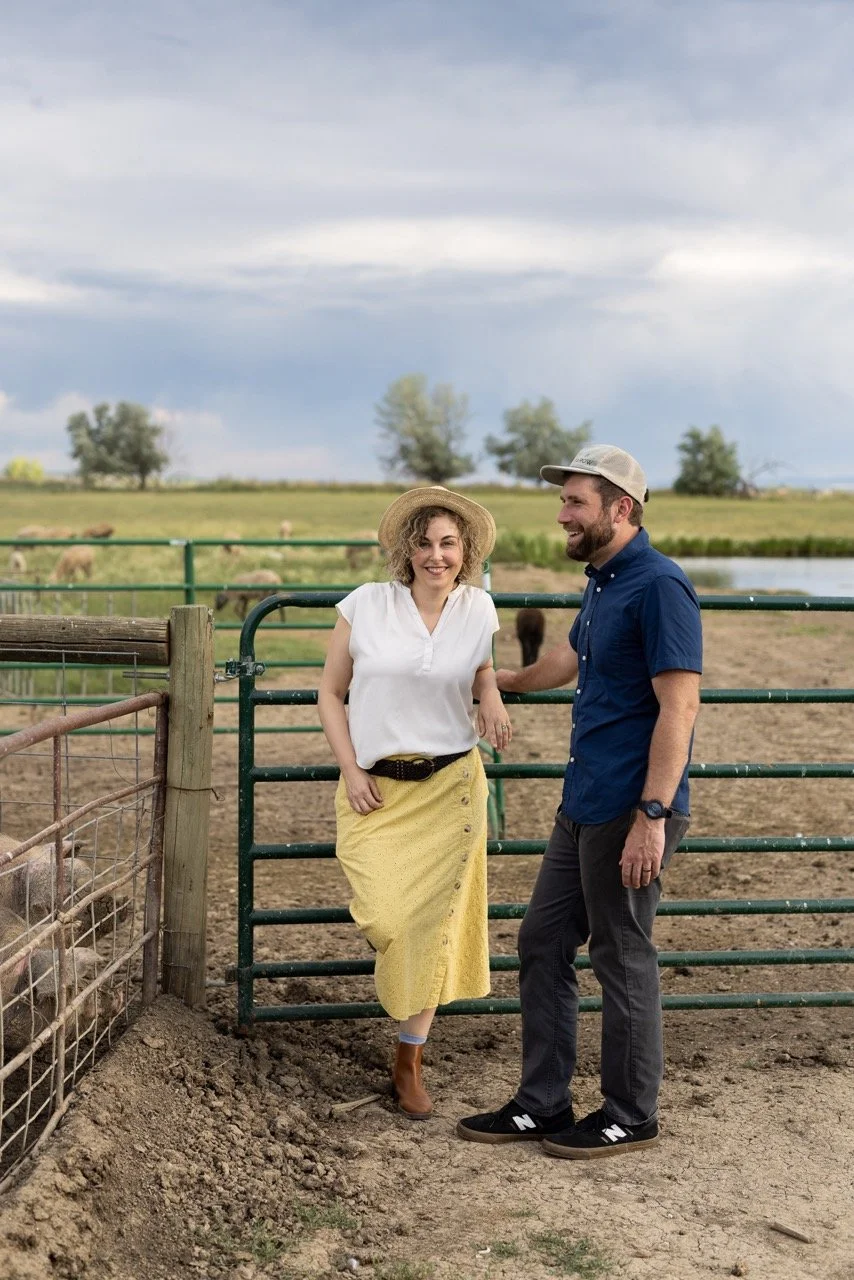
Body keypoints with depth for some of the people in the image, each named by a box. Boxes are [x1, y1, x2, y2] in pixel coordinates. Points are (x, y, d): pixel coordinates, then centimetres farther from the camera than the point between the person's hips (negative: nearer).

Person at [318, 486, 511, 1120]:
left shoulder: (479, 609, 2)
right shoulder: (367, 605, -5)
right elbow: (330, 692, 2)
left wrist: (493, 700, 0)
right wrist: (351, 771, -6)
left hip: (450, 785, 2)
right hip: (375, 788, -1)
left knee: (434, 923, 1)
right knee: (386, 918, -13)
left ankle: (410, 1061, 16)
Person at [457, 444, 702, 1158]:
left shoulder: (659, 587, -15)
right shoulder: (602, 584, 15)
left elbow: (679, 706, -21)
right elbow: (567, 663, 35)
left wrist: (653, 815, -25)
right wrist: (502, 682, 52)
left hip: (631, 811, -10)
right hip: (584, 805, 10)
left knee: (623, 958, 1)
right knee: (543, 943, 12)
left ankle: (631, 1117, 16)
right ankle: (542, 1105, 22)